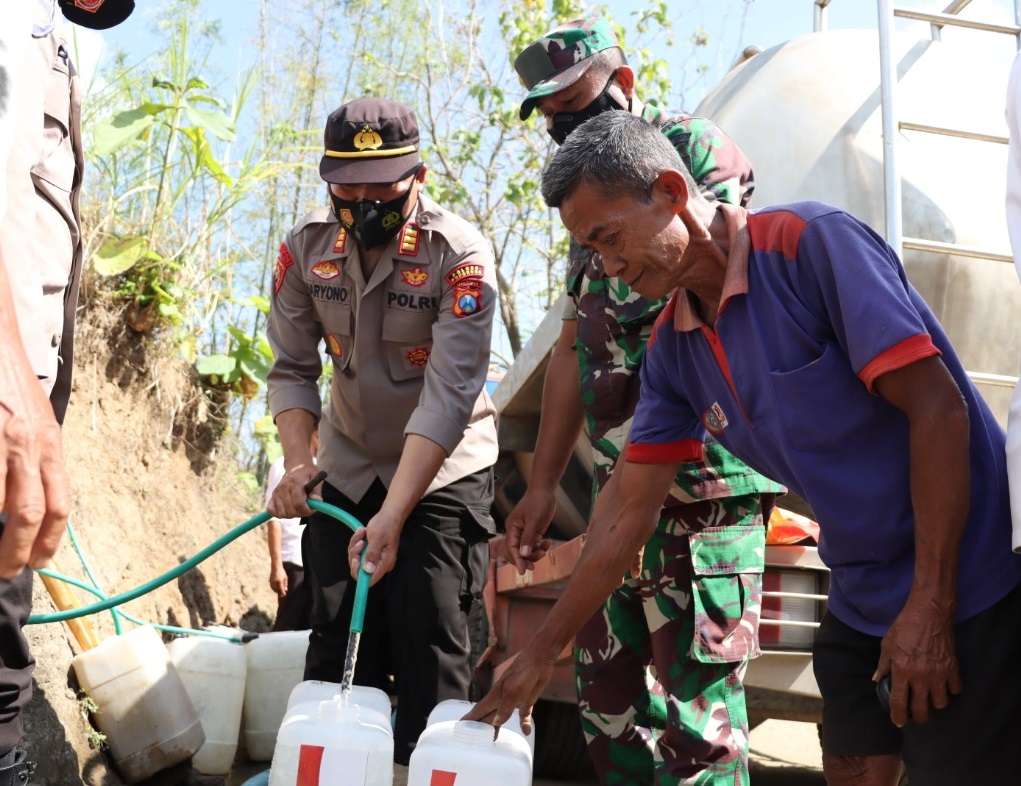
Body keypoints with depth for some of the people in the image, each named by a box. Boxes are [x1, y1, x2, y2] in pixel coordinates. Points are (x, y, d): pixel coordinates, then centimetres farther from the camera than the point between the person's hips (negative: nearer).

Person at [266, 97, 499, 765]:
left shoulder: (460, 253, -22)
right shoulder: (306, 246, -7)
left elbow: (449, 396, -27)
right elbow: (293, 370, -3)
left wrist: (392, 517, -34)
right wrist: (298, 464, -21)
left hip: (444, 471, -4)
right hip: (346, 468, 4)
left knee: (430, 647, -8)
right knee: (336, 647, 4)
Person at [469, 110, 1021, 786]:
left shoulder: (812, 244, -18)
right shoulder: (673, 348, 4)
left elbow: (938, 409, -21)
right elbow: (630, 507, 10)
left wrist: (929, 605, -21)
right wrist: (541, 652, 12)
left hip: (964, 589, -7)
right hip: (861, 600, 7)